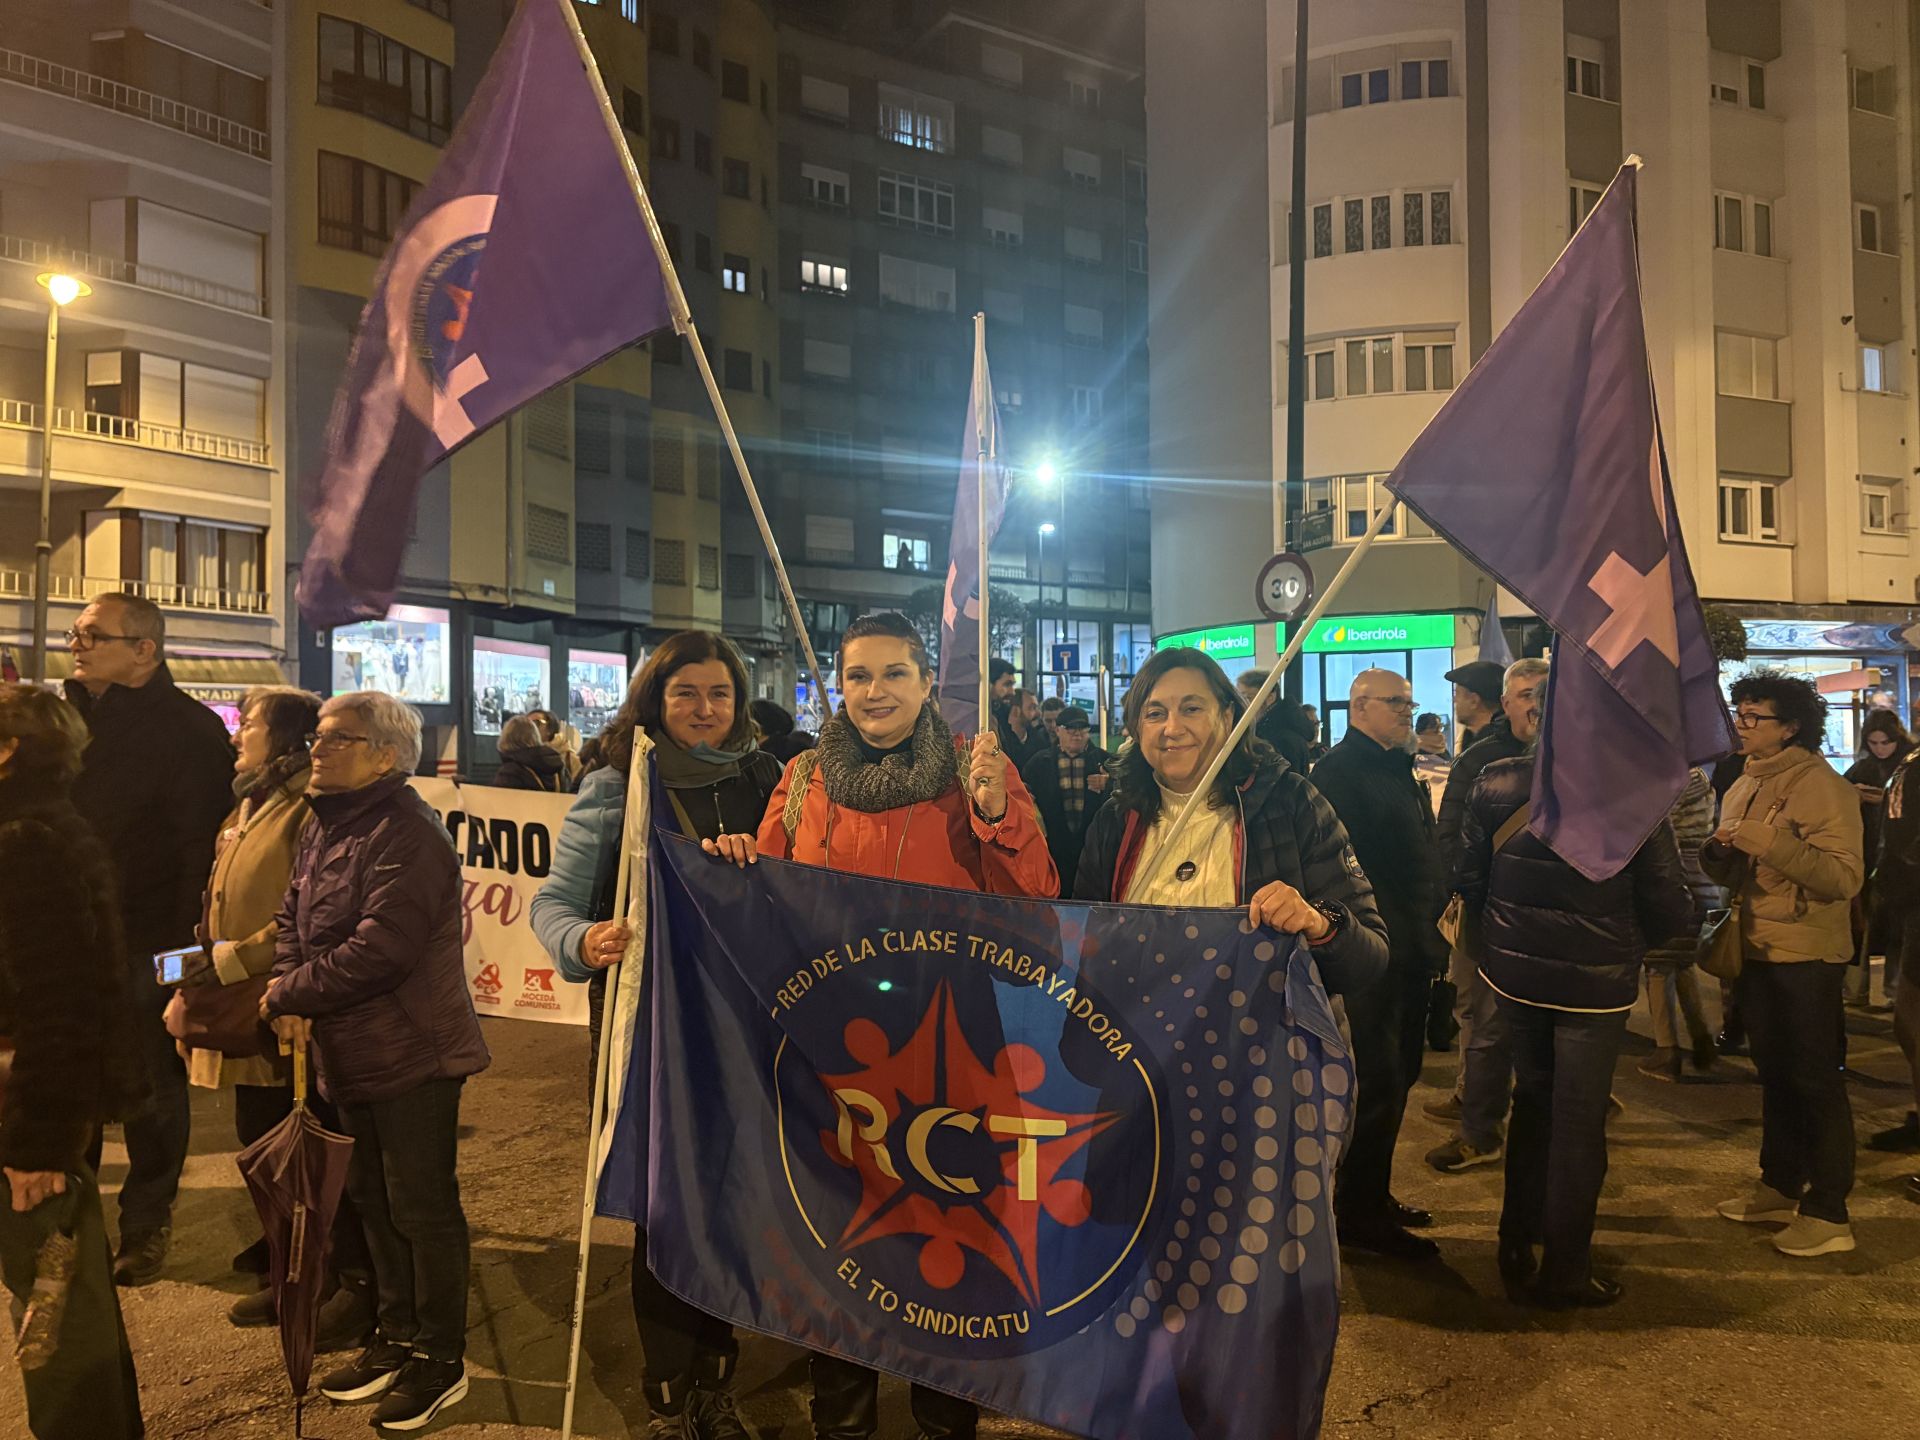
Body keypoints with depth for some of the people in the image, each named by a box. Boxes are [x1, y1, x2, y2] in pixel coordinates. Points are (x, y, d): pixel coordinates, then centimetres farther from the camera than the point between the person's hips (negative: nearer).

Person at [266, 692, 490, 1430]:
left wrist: (287, 994, -14)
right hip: (350, 1056, 10)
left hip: (411, 1056, -10)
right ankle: (395, 1337, 37)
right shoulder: (322, 827, 11)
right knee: (374, 1201, 20)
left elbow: (380, 949, -27)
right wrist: (292, 993, -8)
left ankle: (441, 1361, 18)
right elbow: (293, 920, 12)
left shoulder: (405, 835, -20)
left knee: (422, 1208, 2)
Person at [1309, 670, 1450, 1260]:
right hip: (1378, 953, -10)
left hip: (1410, 951, 10)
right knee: (1378, 1083, -3)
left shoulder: (1398, 770, 18)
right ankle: (1358, 1214, 10)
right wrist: (1403, 934, -21)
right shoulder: (1339, 771, -13)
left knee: (1397, 1077, 17)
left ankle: (1372, 1196, 30)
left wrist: (1430, 932, 13)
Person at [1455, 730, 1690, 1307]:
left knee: (1533, 1100, 21)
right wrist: (1630, 941, 11)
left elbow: (1468, 880, -2)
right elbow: (1668, 903, -10)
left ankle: (1519, 1249, 29)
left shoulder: (1494, 784, -8)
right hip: (1594, 981, -3)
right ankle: (1563, 1270, 19)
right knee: (1579, 1119, 9)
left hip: (1512, 972, 3)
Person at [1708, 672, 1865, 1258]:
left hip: (1806, 955, -8)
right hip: (1757, 952, 8)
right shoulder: (1743, 787, 12)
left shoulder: (1821, 786, -13)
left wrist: (1769, 842, -31)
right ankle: (1780, 1188, 29)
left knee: (1815, 1080, -1)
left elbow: (1845, 877, -23)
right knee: (1775, 1075, 17)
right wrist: (1720, 853, -2)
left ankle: (1829, 1214, 9)